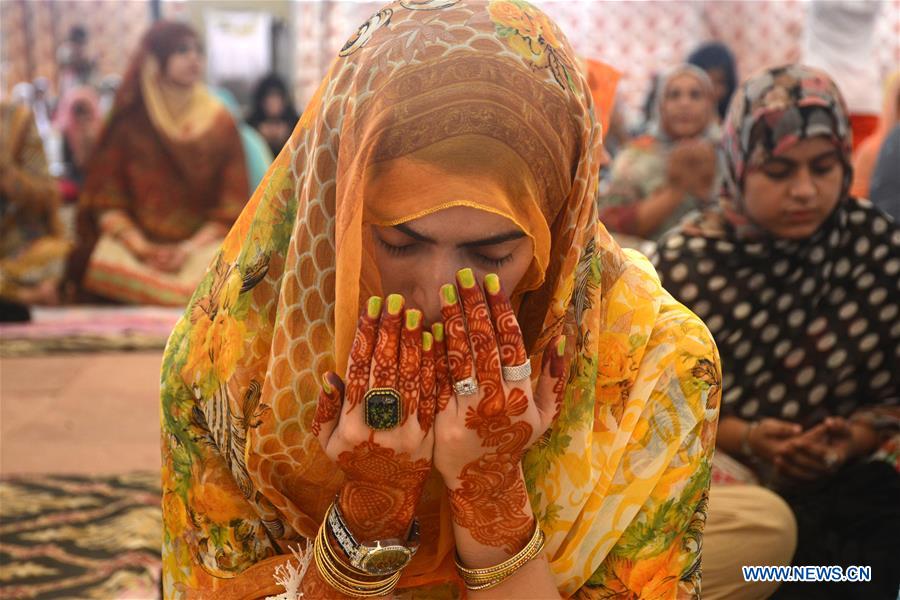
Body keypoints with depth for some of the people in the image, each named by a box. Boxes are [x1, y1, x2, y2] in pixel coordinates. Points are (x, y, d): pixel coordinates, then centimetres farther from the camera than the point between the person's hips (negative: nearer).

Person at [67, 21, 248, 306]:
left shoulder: (220, 124, 6)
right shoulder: (128, 124, 6)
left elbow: (232, 208, 2)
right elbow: (107, 203, 3)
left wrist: (189, 249, -13)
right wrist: (141, 248, -14)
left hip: (202, 244, 0)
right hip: (135, 242, 0)